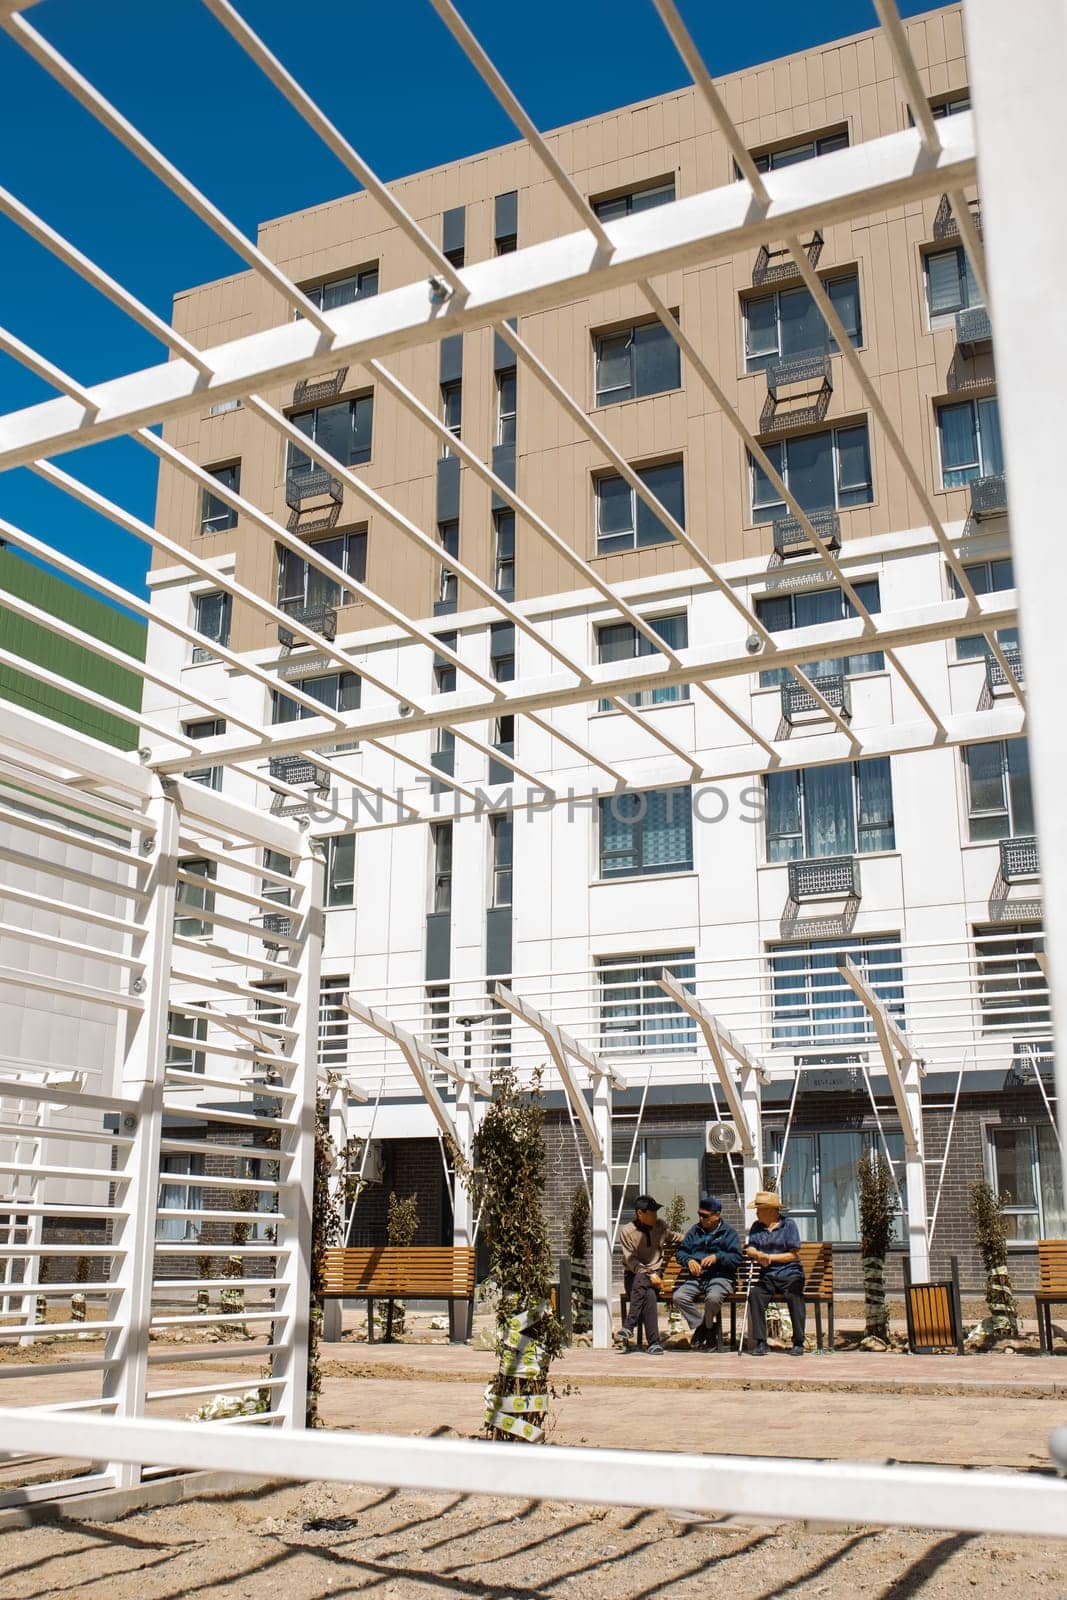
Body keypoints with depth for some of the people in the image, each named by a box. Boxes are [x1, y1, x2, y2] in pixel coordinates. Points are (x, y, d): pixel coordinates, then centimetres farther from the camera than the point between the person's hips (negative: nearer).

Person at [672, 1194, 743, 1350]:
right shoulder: (695, 1230, 20)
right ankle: (700, 1326, -5)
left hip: (720, 1277, -4)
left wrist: (717, 1257, -17)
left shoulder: (728, 1232, 7)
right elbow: (680, 1251, 18)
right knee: (679, 1296, -25)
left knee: (713, 1297, -37)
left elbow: (736, 1258, -3)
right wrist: (689, 1260, -4)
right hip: (696, 1277, 4)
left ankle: (704, 1330, -7)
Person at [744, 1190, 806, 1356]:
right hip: (767, 1276, 3)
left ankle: (798, 1343, -21)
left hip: (790, 1274, -3)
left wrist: (770, 1257, -6)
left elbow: (794, 1255, -1)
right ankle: (760, 1342, -24)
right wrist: (759, 1255, -18)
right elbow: (749, 1249, 5)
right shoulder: (756, 1227, 16)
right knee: (755, 1294, -28)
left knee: (794, 1295, -33)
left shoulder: (788, 1224, 3)